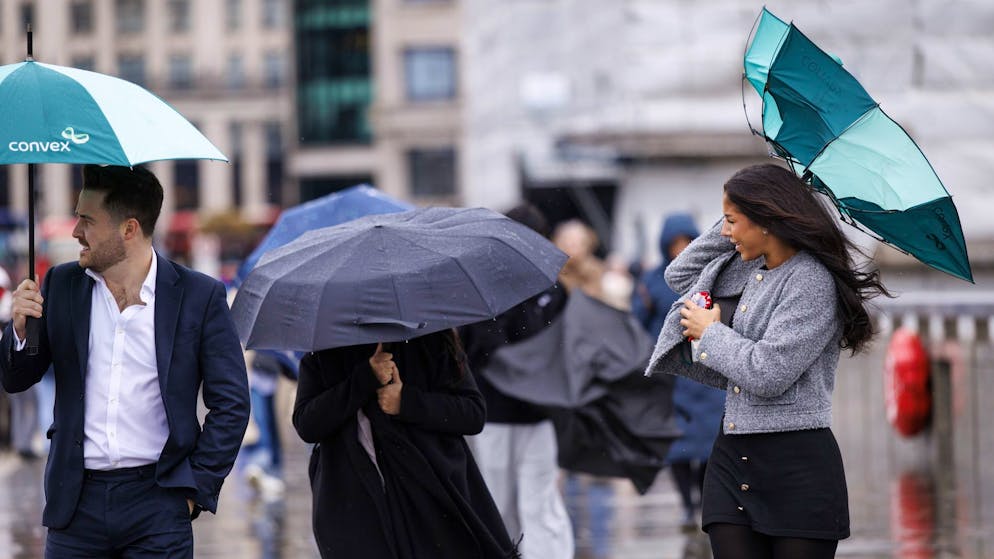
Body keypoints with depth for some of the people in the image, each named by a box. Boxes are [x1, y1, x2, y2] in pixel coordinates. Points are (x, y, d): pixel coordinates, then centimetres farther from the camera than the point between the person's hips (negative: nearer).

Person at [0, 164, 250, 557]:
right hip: (77, 501, 3)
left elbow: (231, 405, 1)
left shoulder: (199, 297, -2)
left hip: (157, 499, -3)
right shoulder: (61, 286, 8)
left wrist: (197, 488, -4)